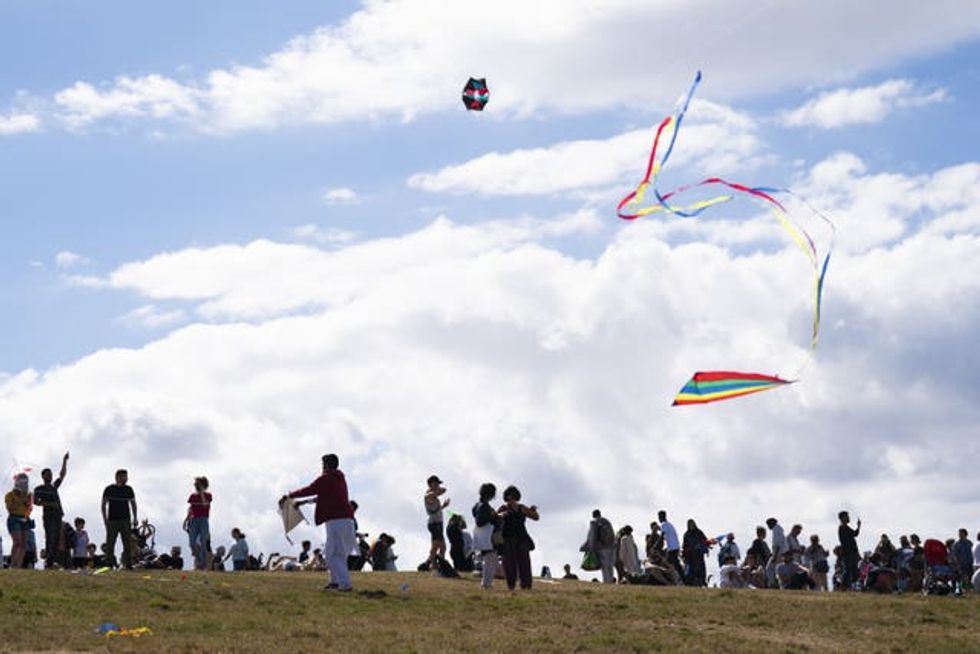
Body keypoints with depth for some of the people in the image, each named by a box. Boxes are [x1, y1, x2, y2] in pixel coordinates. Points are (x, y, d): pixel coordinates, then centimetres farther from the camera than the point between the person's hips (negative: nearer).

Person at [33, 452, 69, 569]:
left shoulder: (54, 486, 22)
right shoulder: (39, 489, 5)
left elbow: (62, 475, 25)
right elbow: (36, 502, -6)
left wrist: (64, 461, 19)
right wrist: (50, 504, -15)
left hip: (57, 516, 6)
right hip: (48, 516, -6)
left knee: (57, 539, 0)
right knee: (50, 538, -15)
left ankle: (54, 561, -2)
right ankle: (48, 561, -19)